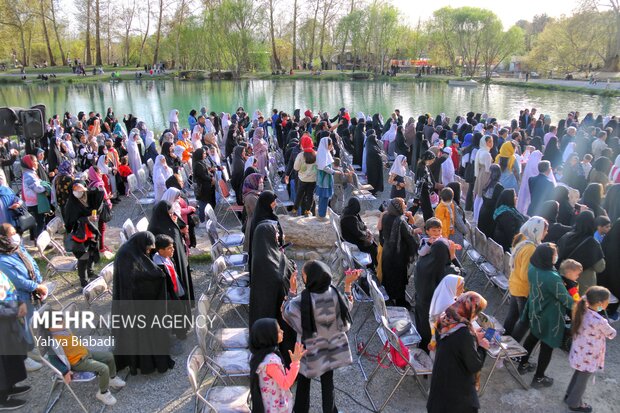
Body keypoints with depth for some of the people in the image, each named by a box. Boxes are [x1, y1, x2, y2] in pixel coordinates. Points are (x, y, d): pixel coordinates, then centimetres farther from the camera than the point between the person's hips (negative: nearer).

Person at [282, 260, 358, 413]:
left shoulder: (303, 300, -29)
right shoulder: (334, 293, -19)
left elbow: (286, 312, -11)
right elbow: (347, 306, 1)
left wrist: (292, 290, -6)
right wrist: (348, 284, 2)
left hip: (311, 348, -3)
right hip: (332, 345, 3)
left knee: (303, 381, 20)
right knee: (328, 381, 22)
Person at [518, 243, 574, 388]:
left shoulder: (532, 268, -13)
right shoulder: (552, 278, -35)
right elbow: (564, 298, -21)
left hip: (535, 311, 7)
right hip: (550, 317, -7)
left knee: (533, 336, 27)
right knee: (547, 345, 12)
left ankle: (523, 364, 44)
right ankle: (538, 379, 27)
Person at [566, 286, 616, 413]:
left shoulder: (582, 311, -11)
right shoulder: (600, 321, -32)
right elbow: (612, 334, -12)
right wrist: (606, 327, 7)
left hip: (579, 352, 7)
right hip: (588, 357, -7)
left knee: (578, 374, 28)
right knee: (582, 380, 15)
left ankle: (569, 396, 46)